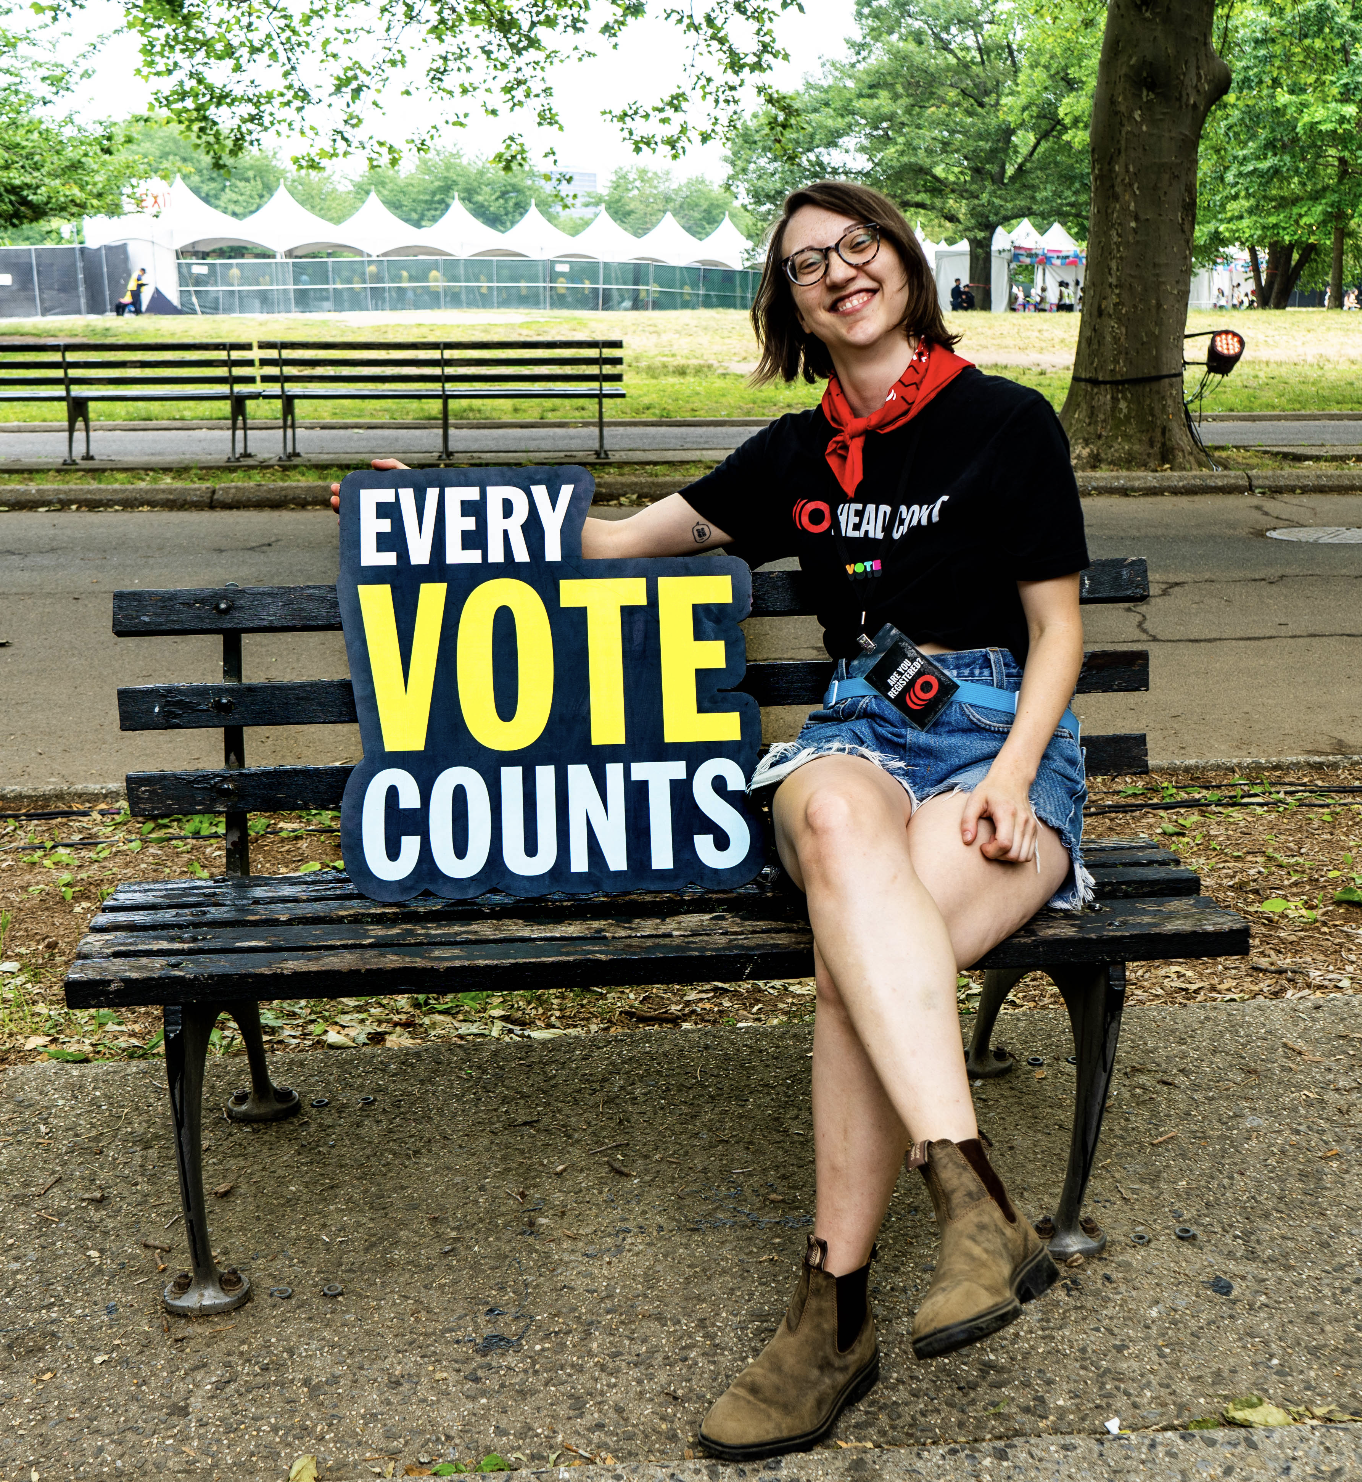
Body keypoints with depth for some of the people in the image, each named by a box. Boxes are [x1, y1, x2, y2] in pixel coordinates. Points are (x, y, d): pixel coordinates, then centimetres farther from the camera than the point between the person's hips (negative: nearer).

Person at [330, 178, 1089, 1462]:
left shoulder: (1007, 422, 7)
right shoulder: (795, 455, 19)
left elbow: (1057, 629, 7)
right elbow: (624, 538, 26)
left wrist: (1012, 770, -11)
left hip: (1003, 735, -2)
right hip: (860, 733, 2)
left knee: (858, 955, -35)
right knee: (838, 818, -39)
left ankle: (833, 1309, -28)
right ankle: (976, 1209, -45)